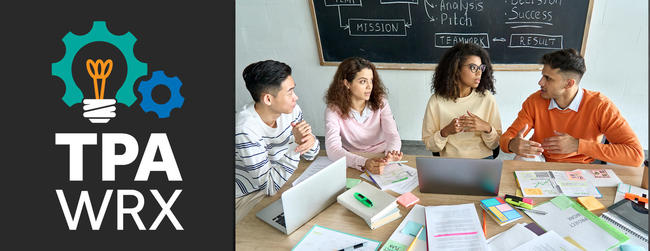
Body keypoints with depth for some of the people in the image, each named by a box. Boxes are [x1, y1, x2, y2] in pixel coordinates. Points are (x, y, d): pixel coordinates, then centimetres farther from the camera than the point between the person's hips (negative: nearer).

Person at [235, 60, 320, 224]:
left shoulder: (292, 110, -8)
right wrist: (296, 143, -30)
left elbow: (309, 155, 4)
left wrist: (311, 141, -20)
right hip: (249, 197, -7)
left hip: (281, 182, 7)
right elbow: (271, 187, -25)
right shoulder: (246, 132, -29)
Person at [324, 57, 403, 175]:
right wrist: (364, 163, -40)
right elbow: (333, 149, -24)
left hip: (382, 159, 1)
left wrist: (391, 153, -36)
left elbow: (393, 135, -12)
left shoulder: (380, 103, -3)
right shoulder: (334, 110, -12)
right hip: (353, 165, 0)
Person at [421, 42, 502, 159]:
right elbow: (429, 145, 2)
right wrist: (445, 132, -15)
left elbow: (495, 144, 6)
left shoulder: (486, 97, 2)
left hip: (483, 159, 1)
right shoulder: (436, 100, -2)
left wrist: (487, 128, -13)